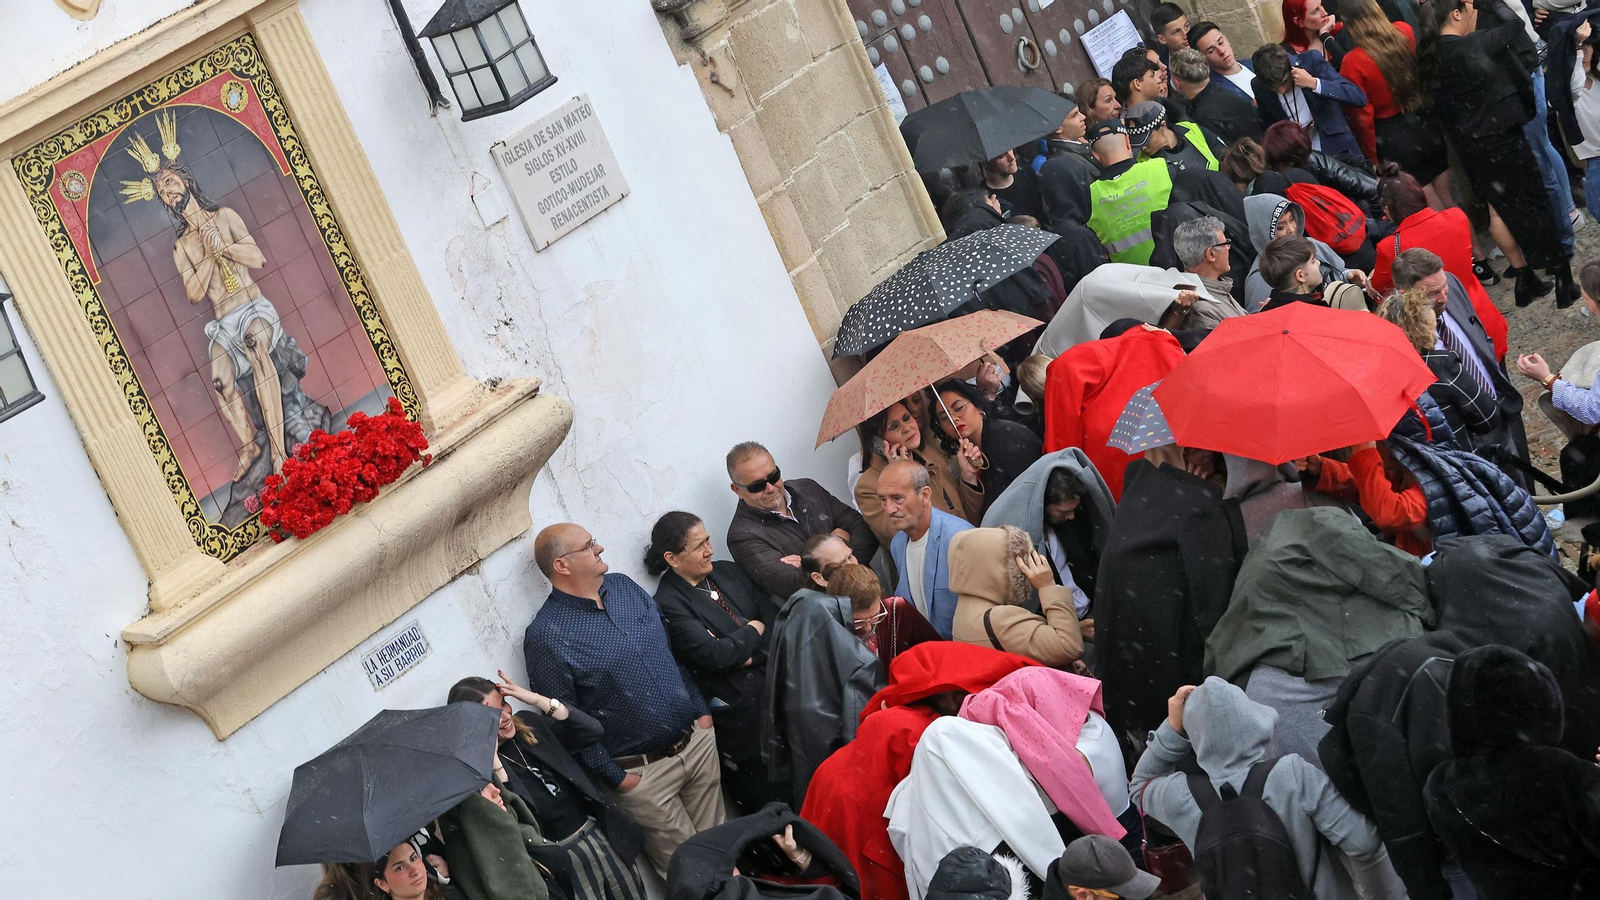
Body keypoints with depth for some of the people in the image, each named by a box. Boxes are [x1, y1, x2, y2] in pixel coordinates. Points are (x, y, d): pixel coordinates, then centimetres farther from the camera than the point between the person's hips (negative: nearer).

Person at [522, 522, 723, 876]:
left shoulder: (624, 586, 4)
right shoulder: (545, 635, -17)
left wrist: (701, 710, 9)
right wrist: (615, 777, -11)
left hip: (697, 739, 6)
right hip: (644, 772, -6)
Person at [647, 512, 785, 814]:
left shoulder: (727, 572, 9)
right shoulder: (669, 605, -13)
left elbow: (774, 615, 7)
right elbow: (716, 655, -21)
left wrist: (747, 655, -8)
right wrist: (755, 629, -5)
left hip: (775, 688, 6)